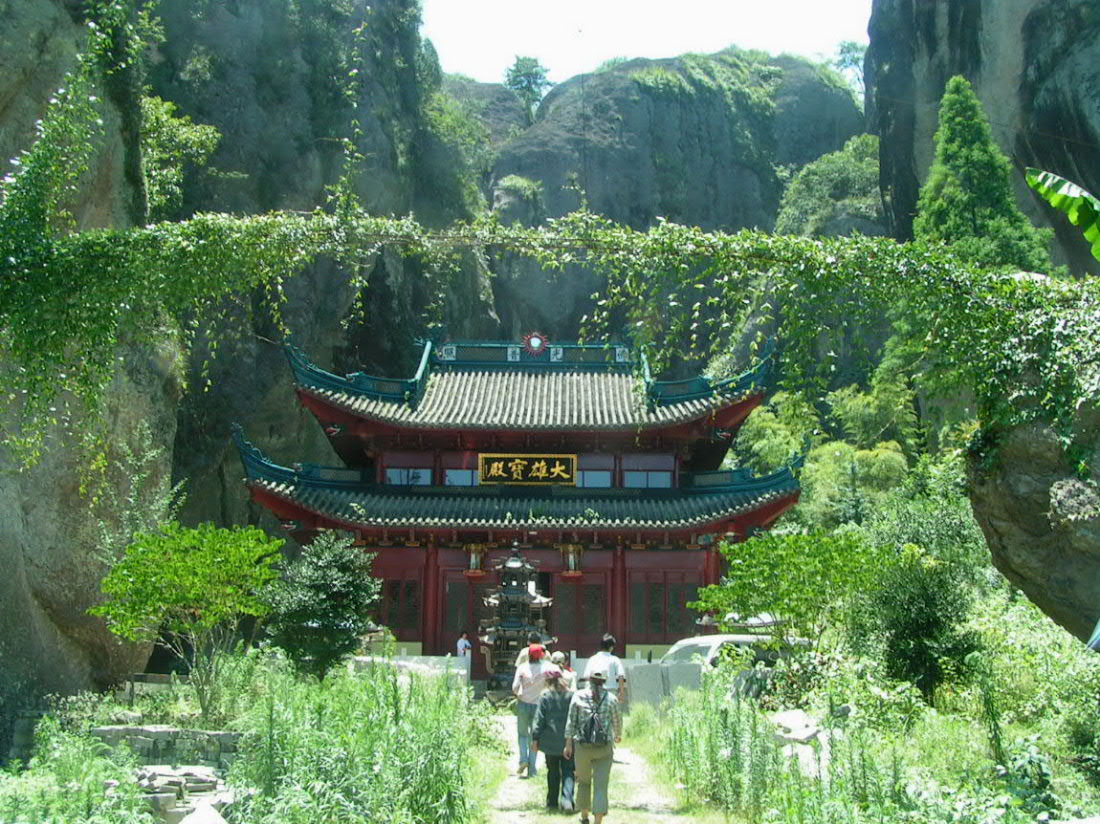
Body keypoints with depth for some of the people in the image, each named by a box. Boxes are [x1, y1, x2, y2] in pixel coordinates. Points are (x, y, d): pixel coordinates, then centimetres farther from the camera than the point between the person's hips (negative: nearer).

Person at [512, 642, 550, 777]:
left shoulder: (522, 668, -8)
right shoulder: (545, 669, -6)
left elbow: (515, 687, -10)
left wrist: (517, 695, 9)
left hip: (523, 704, -1)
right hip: (538, 705, 1)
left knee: (522, 733, 16)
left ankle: (523, 759, -5)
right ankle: (531, 768, 8)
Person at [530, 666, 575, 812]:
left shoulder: (545, 696, -7)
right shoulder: (571, 695, -1)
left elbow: (539, 719, -6)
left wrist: (535, 738, 0)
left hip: (550, 741, 0)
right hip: (568, 741, 0)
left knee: (553, 772, 14)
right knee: (567, 772, 3)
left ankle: (552, 802, 20)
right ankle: (567, 798, -16)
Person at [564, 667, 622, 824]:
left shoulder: (578, 696, -4)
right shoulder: (611, 699, -3)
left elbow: (571, 722, -2)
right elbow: (617, 721, 10)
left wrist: (568, 744, 5)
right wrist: (618, 735, 30)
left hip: (582, 746, 1)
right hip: (604, 748, -1)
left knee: (583, 781, 20)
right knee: (601, 785, 0)